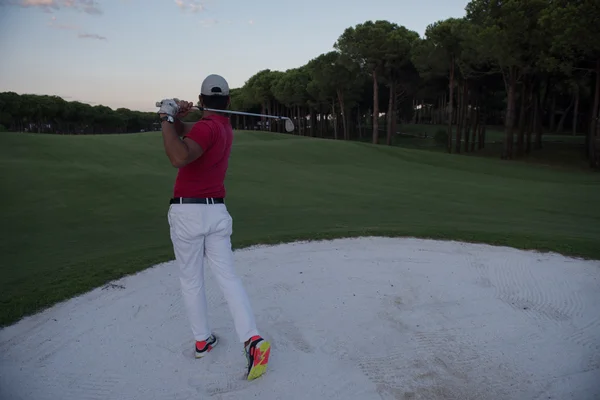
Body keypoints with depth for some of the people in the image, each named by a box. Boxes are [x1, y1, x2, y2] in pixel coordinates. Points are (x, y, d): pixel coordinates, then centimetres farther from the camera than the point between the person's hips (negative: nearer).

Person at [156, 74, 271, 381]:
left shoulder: (207, 127, -14)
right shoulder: (225, 127, 12)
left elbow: (179, 158, -32)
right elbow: (186, 134, 17)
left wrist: (168, 118, -22)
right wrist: (175, 118, -3)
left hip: (188, 212, -6)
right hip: (216, 211, 6)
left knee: (191, 280, 11)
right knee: (227, 276, 4)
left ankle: (202, 340, 23)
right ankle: (252, 339, -8)